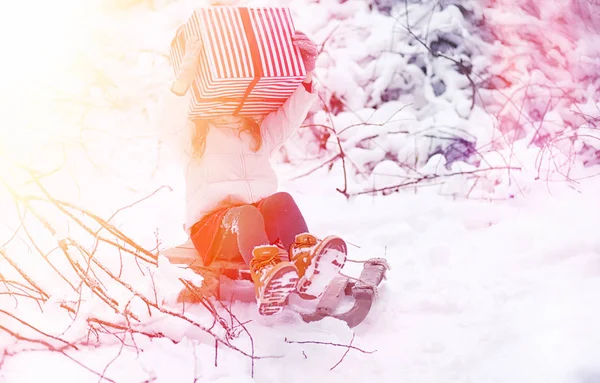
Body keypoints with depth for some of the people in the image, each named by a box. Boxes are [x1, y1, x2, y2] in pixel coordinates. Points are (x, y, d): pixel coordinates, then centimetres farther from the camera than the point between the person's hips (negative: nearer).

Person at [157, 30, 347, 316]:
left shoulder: (260, 133, 25)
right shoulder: (193, 136, 13)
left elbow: (290, 115, 7)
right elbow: (172, 122, -11)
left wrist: (305, 77, -11)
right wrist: (183, 81, -30)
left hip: (262, 220, 3)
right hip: (211, 227, -3)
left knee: (280, 200, -31)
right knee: (245, 214, -38)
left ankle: (305, 264, -59)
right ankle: (265, 274, -69)